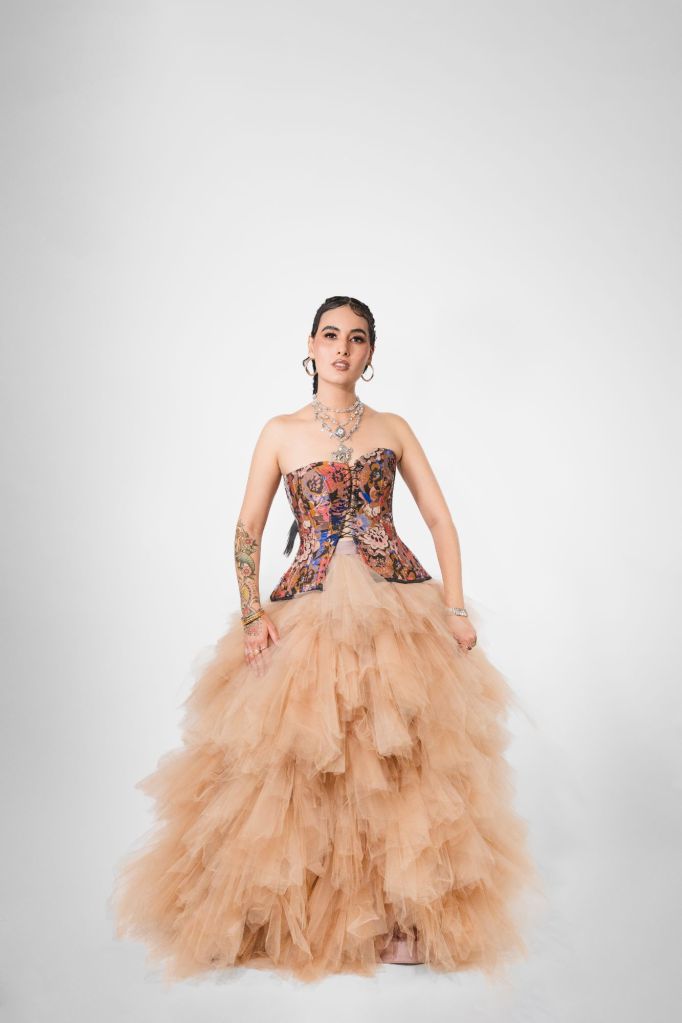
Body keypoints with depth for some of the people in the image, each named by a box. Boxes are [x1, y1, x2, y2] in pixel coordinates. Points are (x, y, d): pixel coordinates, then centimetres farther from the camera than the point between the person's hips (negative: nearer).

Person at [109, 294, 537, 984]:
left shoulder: (393, 429, 11)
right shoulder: (280, 432, 8)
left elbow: (440, 520, 8)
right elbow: (247, 531, 7)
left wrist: (455, 608, -2)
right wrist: (251, 611, -6)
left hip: (403, 608, 1)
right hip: (307, 613, -1)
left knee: (403, 759, -1)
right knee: (297, 762, -1)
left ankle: (400, 915, 15)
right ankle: (297, 913, 20)